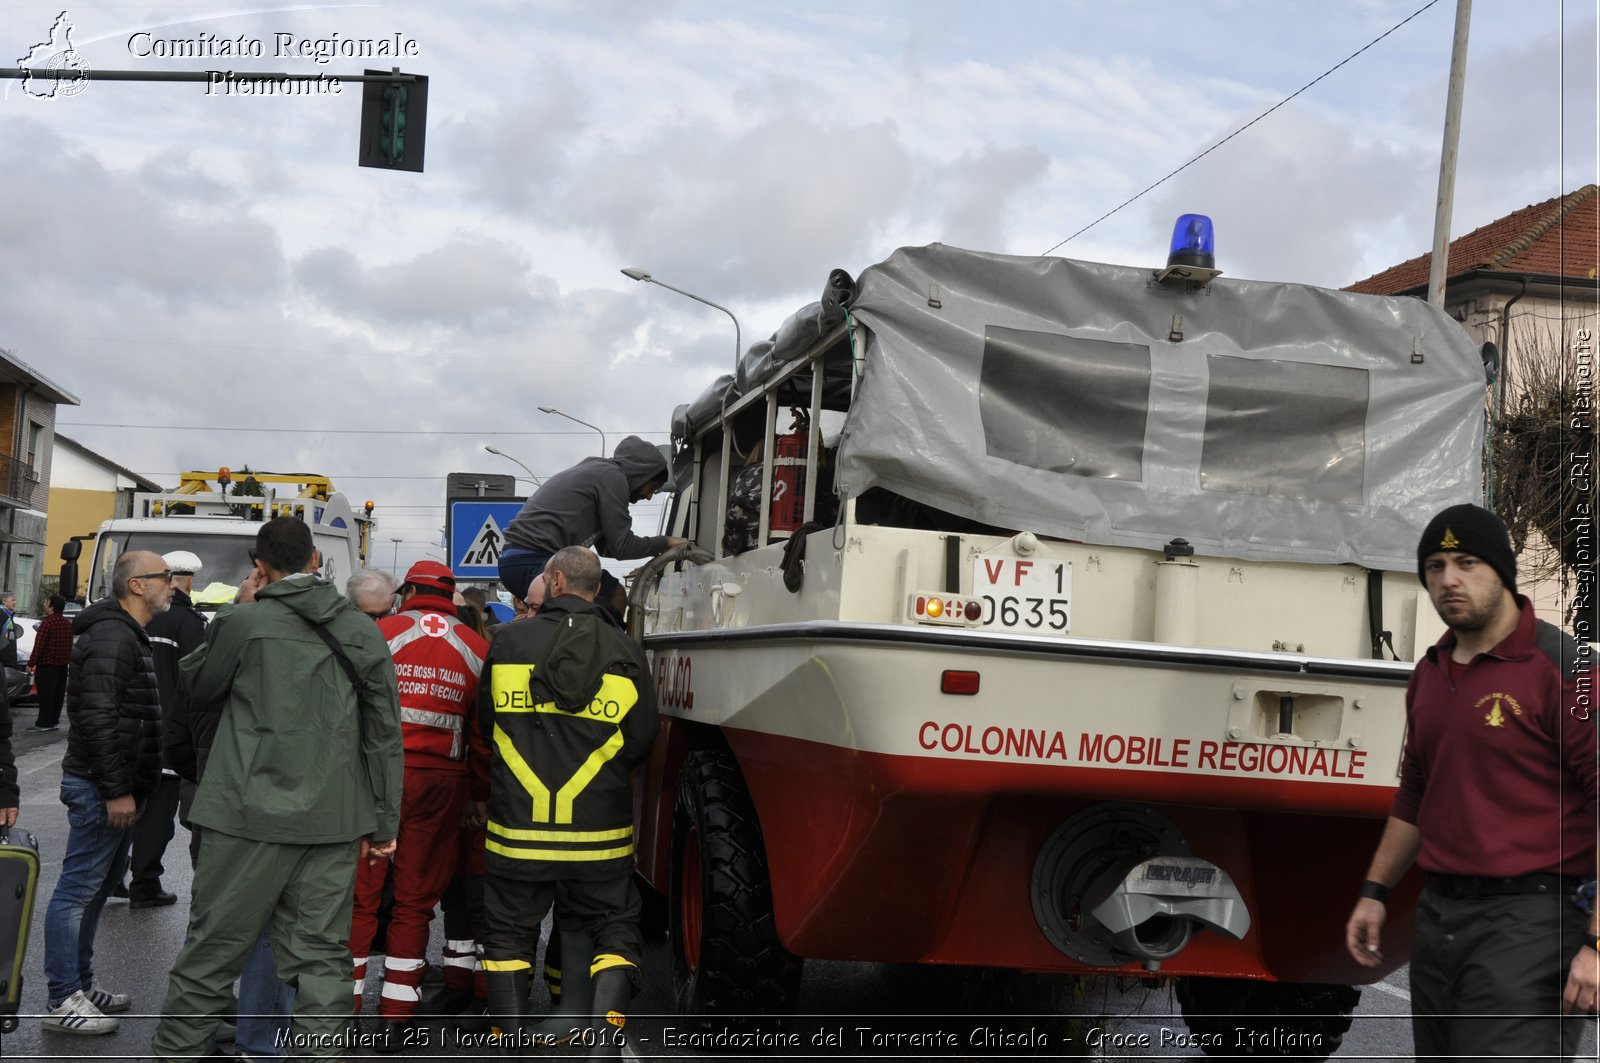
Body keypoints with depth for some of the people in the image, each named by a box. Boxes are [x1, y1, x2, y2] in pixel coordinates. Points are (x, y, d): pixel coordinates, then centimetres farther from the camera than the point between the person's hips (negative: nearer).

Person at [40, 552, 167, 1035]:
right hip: (101, 788, -11)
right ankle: (62, 1001, -1)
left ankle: (80, 984, 26)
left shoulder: (128, 635, 18)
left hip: (115, 787, 11)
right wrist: (116, 790, -23)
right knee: (78, 890, -5)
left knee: (98, 886, 16)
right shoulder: (111, 637, -17)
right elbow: (97, 718, -24)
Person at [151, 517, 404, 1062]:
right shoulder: (363, 631, 3)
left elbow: (199, 685, 12)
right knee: (321, 954, 6)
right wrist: (384, 824, 11)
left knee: (212, 948, 9)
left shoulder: (244, 622, -7)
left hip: (253, 814, -3)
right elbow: (384, 733, 5)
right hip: (334, 819, 3)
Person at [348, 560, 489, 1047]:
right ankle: (394, 1023, 13)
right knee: (415, 901, 10)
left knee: (359, 894, 6)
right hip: (441, 784, 2)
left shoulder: (379, 634, 0)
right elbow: (485, 733, 6)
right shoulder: (477, 649, 7)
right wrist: (481, 794, 13)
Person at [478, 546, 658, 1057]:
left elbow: (486, 721, 9)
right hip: (599, 833, 0)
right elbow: (640, 741, 0)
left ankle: (511, 1038, 9)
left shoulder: (509, 642, -3)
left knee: (508, 933, 14)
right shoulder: (624, 652, -3)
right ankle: (606, 1032, -3)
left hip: (517, 829, 0)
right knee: (615, 932, 13)